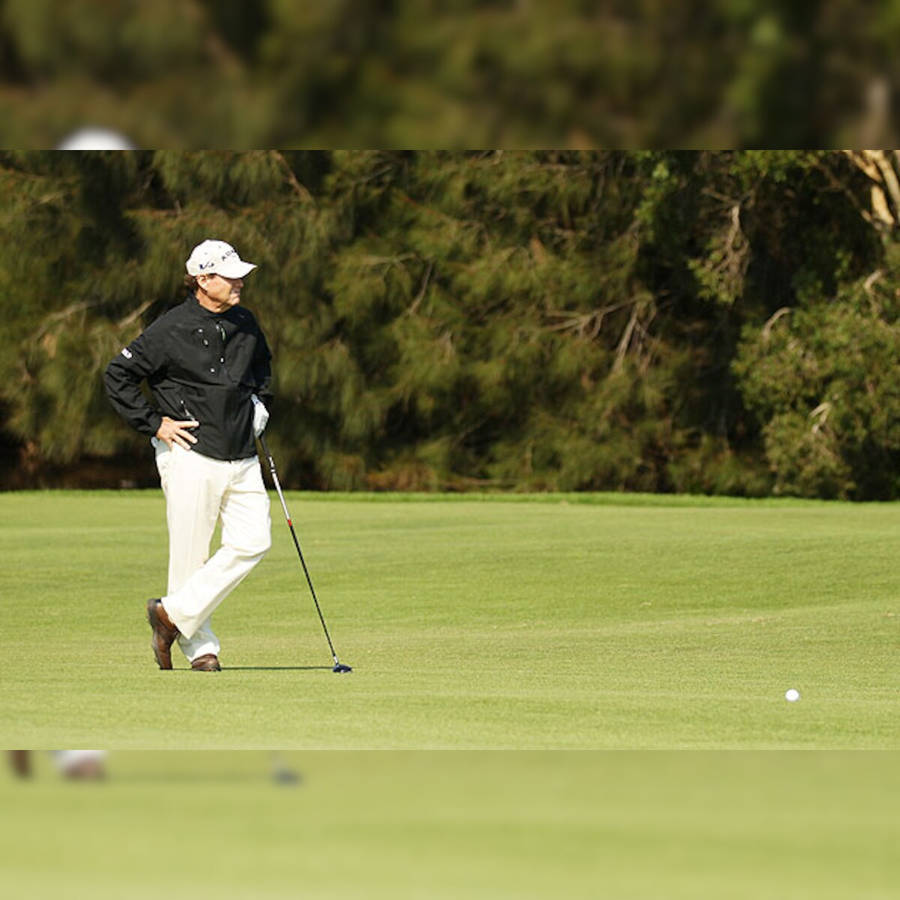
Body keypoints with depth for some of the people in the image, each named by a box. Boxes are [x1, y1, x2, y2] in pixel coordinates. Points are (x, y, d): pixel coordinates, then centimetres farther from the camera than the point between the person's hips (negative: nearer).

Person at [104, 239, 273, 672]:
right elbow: (117, 377, -7)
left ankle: (175, 613, 2)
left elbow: (261, 364, 32)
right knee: (190, 554, -1)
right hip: (191, 459, -6)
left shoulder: (245, 324, 9)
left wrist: (260, 404, 17)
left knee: (252, 542, -6)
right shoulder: (171, 329, -10)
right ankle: (199, 647, 10)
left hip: (241, 457, 6)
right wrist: (155, 424, -9)